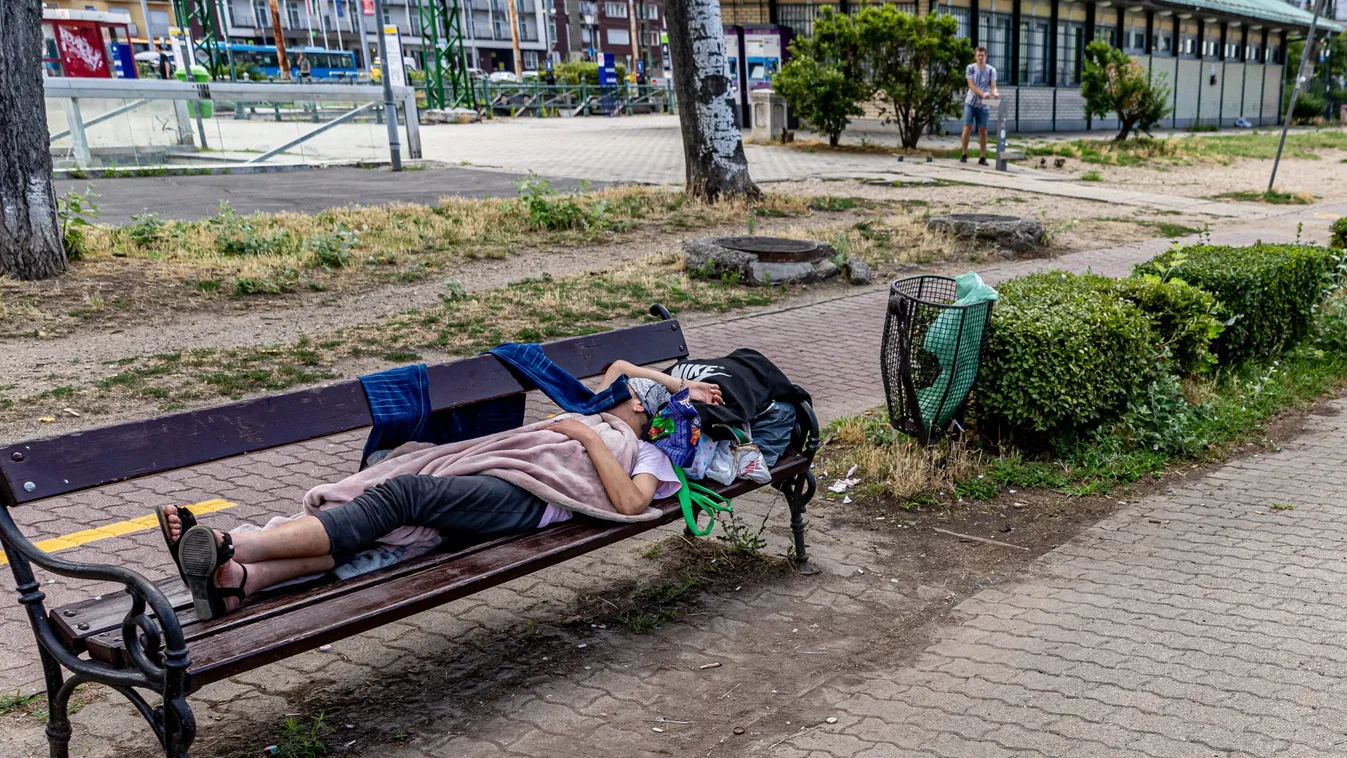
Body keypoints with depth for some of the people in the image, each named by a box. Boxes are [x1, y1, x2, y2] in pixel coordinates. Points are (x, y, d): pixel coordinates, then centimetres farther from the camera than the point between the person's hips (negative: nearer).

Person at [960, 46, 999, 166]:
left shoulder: (991, 70, 2)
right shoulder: (970, 68, -1)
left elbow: (993, 86, -5)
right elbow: (971, 85, -10)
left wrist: (995, 93, -30)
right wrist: (983, 94, -25)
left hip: (983, 105, 1)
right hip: (970, 102, -1)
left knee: (983, 130, 0)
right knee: (967, 127, -6)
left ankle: (982, 157, 2)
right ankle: (964, 155, 2)